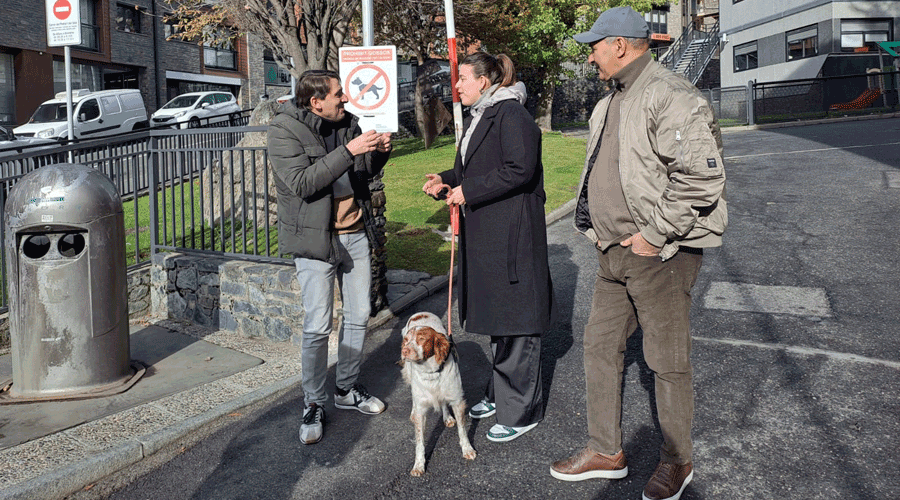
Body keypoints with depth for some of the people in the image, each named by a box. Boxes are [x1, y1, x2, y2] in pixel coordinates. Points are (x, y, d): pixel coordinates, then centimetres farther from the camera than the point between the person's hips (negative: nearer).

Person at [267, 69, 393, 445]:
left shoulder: (347, 123, 7)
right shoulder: (284, 130, -11)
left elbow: (365, 172, 17)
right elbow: (301, 182, -24)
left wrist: (378, 152, -5)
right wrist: (349, 151, -28)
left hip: (356, 234, 7)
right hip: (316, 239, -6)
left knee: (359, 315, 13)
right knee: (317, 327, -4)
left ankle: (347, 389, 31)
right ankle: (313, 406, 12)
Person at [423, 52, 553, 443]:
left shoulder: (511, 115, -13)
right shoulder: (479, 117, 18)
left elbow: (519, 170, -23)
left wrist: (468, 190, -19)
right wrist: (446, 181, 6)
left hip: (511, 233, -10)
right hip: (484, 232, 10)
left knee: (515, 322, -2)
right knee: (496, 316, 18)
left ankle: (521, 411, 10)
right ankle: (500, 394, 33)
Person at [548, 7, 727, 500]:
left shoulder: (670, 97, -16)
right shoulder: (610, 103, 15)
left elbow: (702, 176, -25)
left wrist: (654, 235, -20)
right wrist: (600, 229, 13)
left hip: (660, 254, -9)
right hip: (614, 254, 9)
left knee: (668, 363, 4)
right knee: (599, 346, 13)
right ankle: (606, 452, 28)